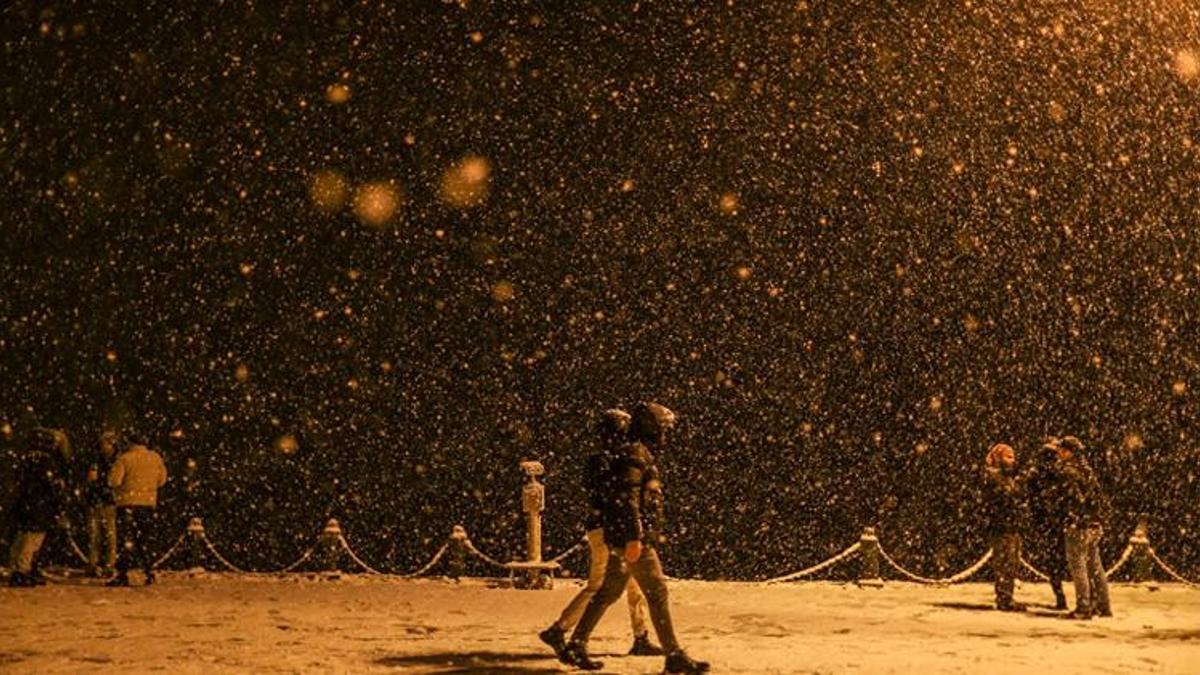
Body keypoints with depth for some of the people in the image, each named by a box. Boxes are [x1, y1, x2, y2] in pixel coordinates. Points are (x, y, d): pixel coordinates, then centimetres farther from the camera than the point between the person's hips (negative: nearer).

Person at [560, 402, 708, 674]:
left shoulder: (640, 454, 20)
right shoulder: (636, 453, -11)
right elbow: (628, 498, -21)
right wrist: (635, 537, -26)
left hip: (621, 539, 10)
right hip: (632, 538, -10)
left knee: (608, 592, 12)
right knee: (657, 593, -7)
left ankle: (576, 647, 15)